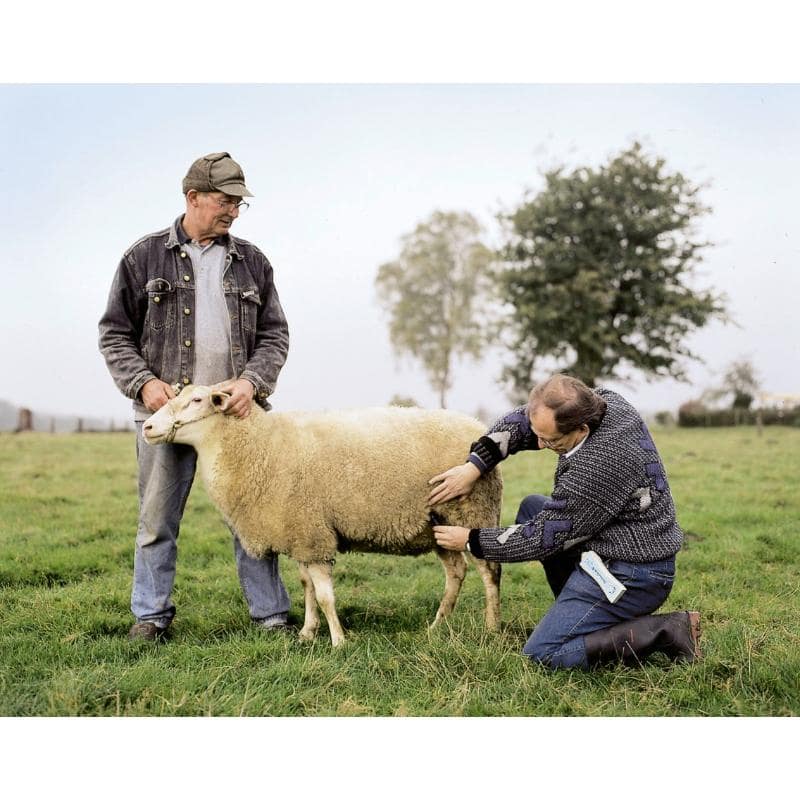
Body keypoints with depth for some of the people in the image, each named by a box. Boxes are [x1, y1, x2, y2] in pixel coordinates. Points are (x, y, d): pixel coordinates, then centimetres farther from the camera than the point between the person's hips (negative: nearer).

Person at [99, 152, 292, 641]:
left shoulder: (252, 262, 10)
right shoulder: (145, 258, 4)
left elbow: (275, 335, 8)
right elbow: (115, 334, 6)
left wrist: (251, 381, -10)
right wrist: (143, 382, -10)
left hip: (236, 411, 1)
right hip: (166, 411, -1)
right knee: (157, 519, 6)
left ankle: (272, 614, 14)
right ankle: (152, 615, 20)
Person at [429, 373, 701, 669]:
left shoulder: (598, 466, -31)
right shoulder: (602, 401, -6)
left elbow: (544, 537, -19)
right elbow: (522, 419, 8)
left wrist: (470, 541, -7)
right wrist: (474, 466, -2)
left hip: (630, 575, -10)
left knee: (542, 653, -9)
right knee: (532, 508, 17)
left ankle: (665, 632, -8)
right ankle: (582, 616, 14)